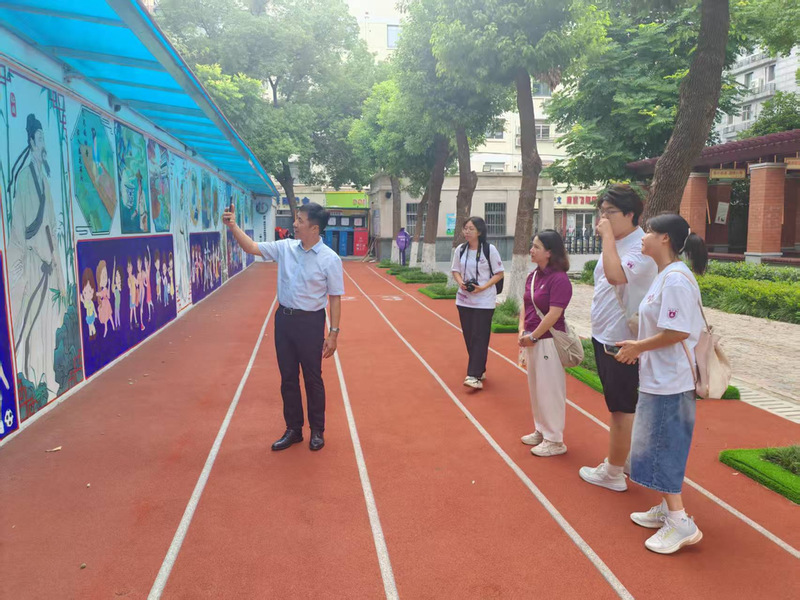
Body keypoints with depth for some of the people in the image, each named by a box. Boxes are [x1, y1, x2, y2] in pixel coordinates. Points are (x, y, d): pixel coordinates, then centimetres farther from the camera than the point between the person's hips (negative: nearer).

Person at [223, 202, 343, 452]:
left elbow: (335, 298, -9)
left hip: (310, 322, -5)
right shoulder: (285, 247, 1)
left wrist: (333, 333, -11)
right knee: (288, 377, 13)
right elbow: (252, 248, 7)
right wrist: (233, 226, -7)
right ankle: (293, 429, 28)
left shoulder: (330, 259, -12)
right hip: (284, 318, 5)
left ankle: (317, 431, 25)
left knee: (312, 379, 7)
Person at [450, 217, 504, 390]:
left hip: (484, 301, -5)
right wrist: (460, 282, -9)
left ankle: (475, 375, -6)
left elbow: (499, 273, -5)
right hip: (464, 299, 5)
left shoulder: (490, 249, -9)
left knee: (480, 338, -7)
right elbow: (455, 270, 12)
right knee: (469, 337, 9)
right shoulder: (460, 250, 3)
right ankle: (479, 370, 24)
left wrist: (483, 287, -18)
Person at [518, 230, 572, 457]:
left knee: (549, 389, 1)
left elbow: (554, 314, -21)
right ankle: (541, 430, 35)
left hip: (548, 341, -9)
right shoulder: (533, 275, 8)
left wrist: (533, 337, -16)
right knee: (535, 387, 19)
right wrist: (522, 331, 0)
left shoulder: (559, 279, -18)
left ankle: (555, 440, 14)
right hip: (532, 340, 9)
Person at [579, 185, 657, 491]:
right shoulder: (615, 244, 10)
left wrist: (607, 235, -29)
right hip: (604, 337, 10)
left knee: (622, 408, 4)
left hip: (621, 341, -9)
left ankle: (613, 473, 17)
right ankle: (621, 459, 37)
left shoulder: (641, 248, -20)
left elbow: (616, 275, -38)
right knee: (617, 405, 21)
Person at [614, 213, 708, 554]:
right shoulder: (665, 276, 11)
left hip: (669, 383, -10)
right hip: (658, 378, 10)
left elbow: (677, 333, -25)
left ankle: (681, 524, 9)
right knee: (657, 446, 18)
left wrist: (638, 347, -13)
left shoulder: (676, 279, -20)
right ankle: (666, 509, 30)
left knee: (661, 449, -2)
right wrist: (639, 347, 7)